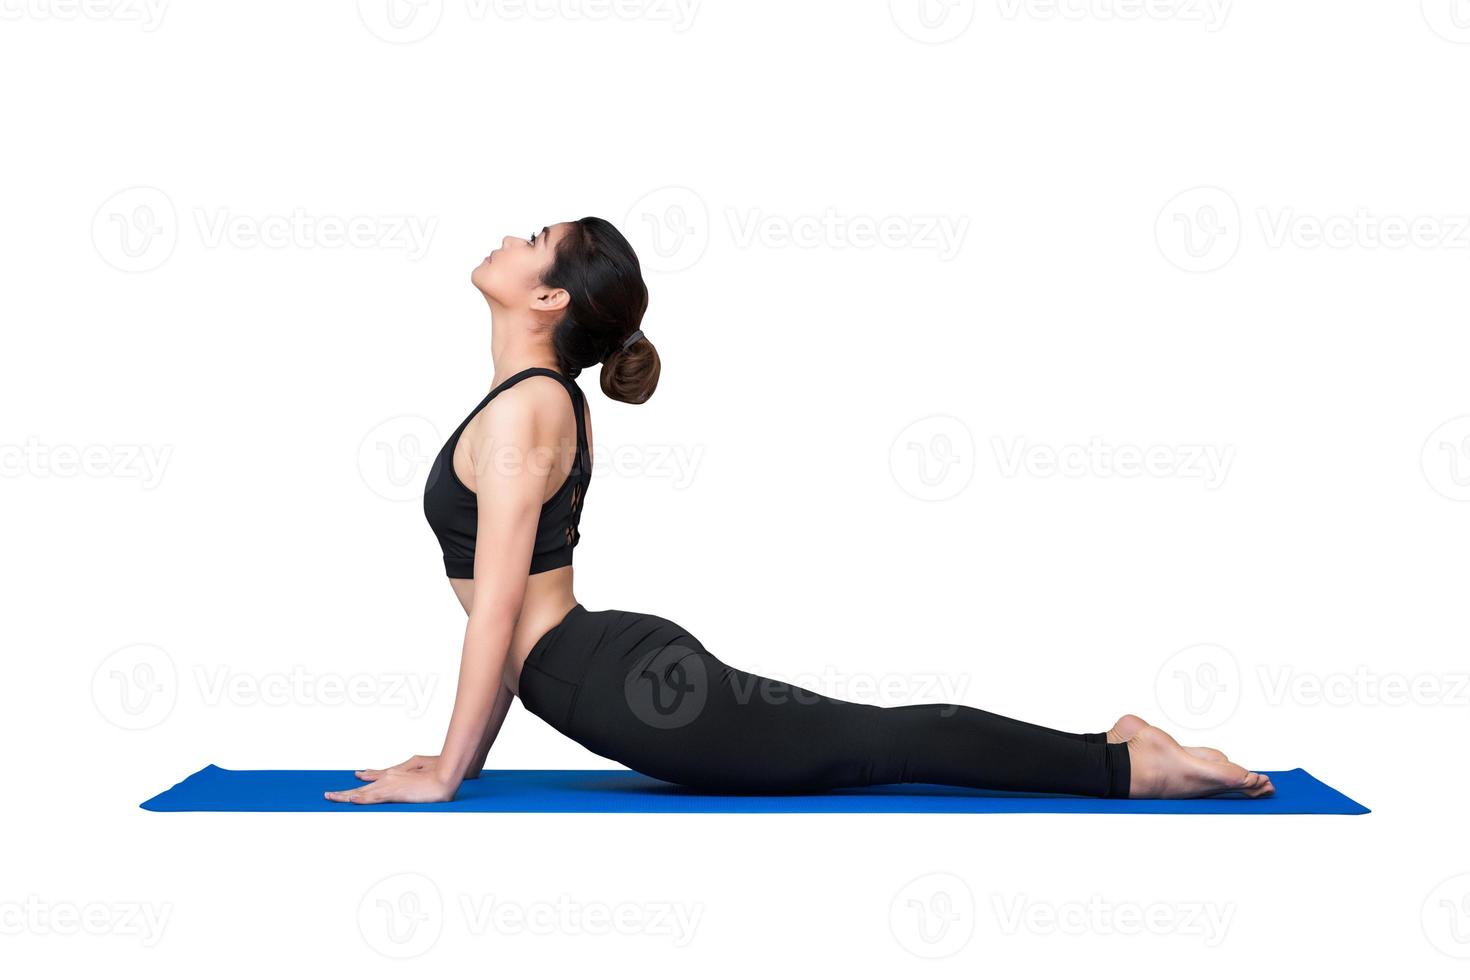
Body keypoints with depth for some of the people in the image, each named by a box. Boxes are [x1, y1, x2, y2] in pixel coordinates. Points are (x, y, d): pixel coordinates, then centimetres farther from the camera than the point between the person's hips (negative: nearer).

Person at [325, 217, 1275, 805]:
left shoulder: (520, 409, -15)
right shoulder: (552, 400, 16)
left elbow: (497, 609, -18)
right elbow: (515, 606, 20)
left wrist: (446, 776, -13)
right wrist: (465, 752, 21)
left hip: (620, 687, -9)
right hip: (622, 663, 9)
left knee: (873, 745, -4)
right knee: (872, 739, 12)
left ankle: (1130, 766, 1)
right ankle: (1117, 749, 16)